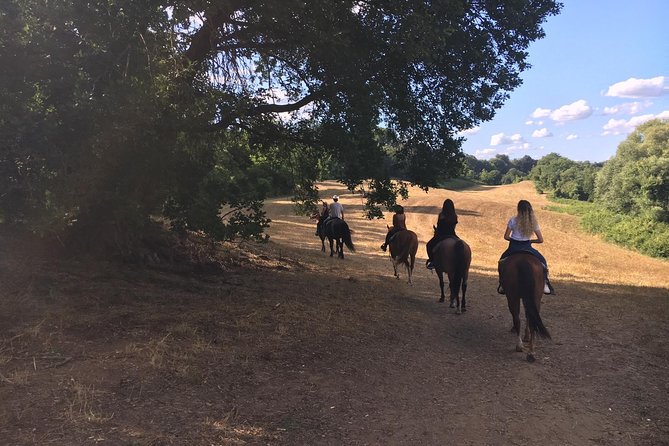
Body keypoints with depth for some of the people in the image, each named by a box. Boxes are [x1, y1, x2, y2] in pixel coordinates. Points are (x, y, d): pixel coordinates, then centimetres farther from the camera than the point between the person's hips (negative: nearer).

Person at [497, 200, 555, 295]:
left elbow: (506, 236, -6)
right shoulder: (533, 222, -3)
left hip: (514, 247, 0)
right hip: (527, 247, 0)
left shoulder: (513, 220, -9)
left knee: (502, 261, 25)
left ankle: (502, 285, 17)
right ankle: (545, 283, 7)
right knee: (542, 261, 21)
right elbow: (541, 240, -3)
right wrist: (531, 240, 13)